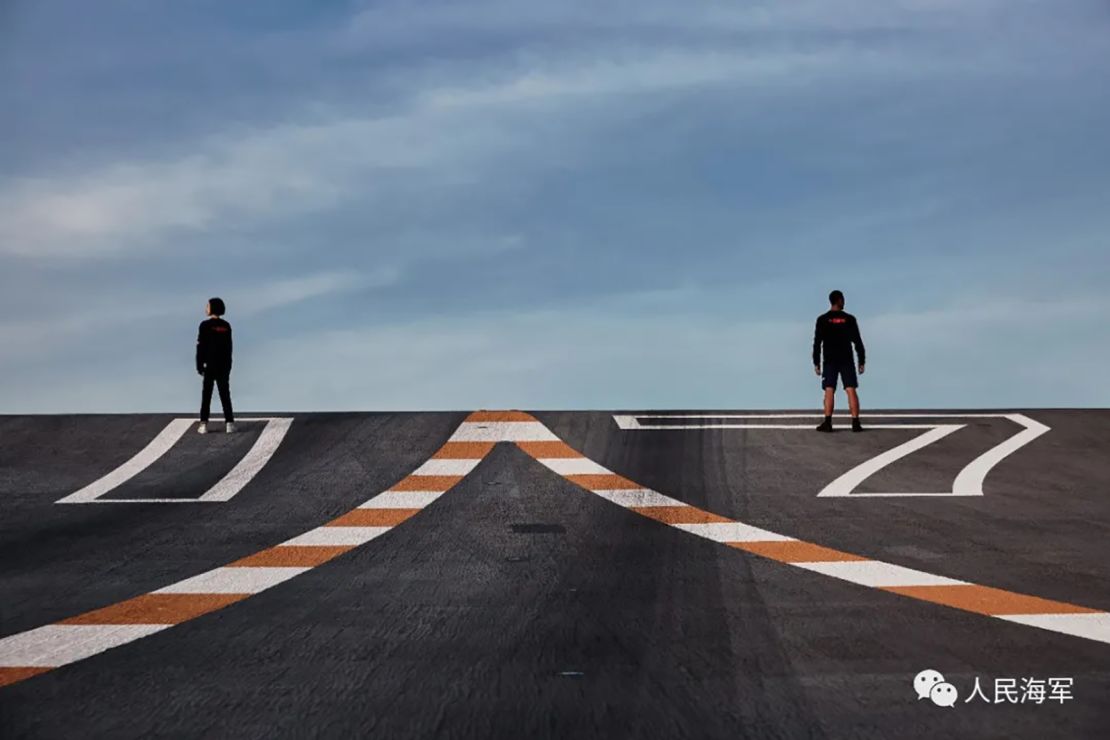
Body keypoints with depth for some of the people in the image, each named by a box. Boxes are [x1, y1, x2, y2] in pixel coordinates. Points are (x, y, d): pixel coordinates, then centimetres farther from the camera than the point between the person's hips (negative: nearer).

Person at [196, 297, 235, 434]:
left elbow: (201, 347, -10)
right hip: (224, 365, 3)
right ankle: (229, 423, 3)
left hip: (210, 365, -3)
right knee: (225, 394, 8)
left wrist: (199, 366, -5)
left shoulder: (205, 325, -11)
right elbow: (229, 347, 7)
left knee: (206, 394, 4)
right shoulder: (226, 326, 3)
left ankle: (204, 424, 2)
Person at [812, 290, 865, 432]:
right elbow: (858, 342, 0)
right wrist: (862, 361, 5)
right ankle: (856, 423, -5)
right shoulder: (849, 319, 1)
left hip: (830, 361, 0)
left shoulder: (822, 319, 0)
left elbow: (817, 343, -3)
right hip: (847, 360, 0)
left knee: (829, 391, -2)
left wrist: (816, 363, 2)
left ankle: (827, 423, -10)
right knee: (851, 390, -1)